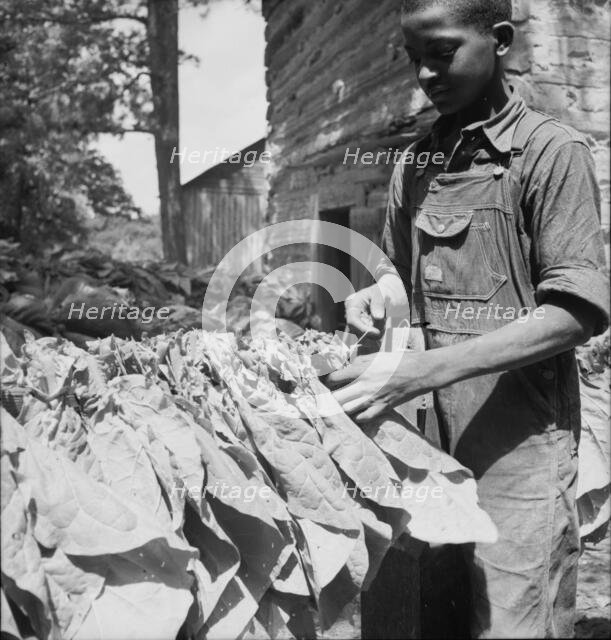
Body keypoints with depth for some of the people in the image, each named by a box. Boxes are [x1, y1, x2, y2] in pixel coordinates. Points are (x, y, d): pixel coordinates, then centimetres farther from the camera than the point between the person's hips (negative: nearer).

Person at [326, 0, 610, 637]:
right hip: (439, 436, 5)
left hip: (519, 442, -5)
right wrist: (381, 291, -4)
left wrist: (422, 371, -24)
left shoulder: (551, 150, -7)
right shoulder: (413, 163, 11)